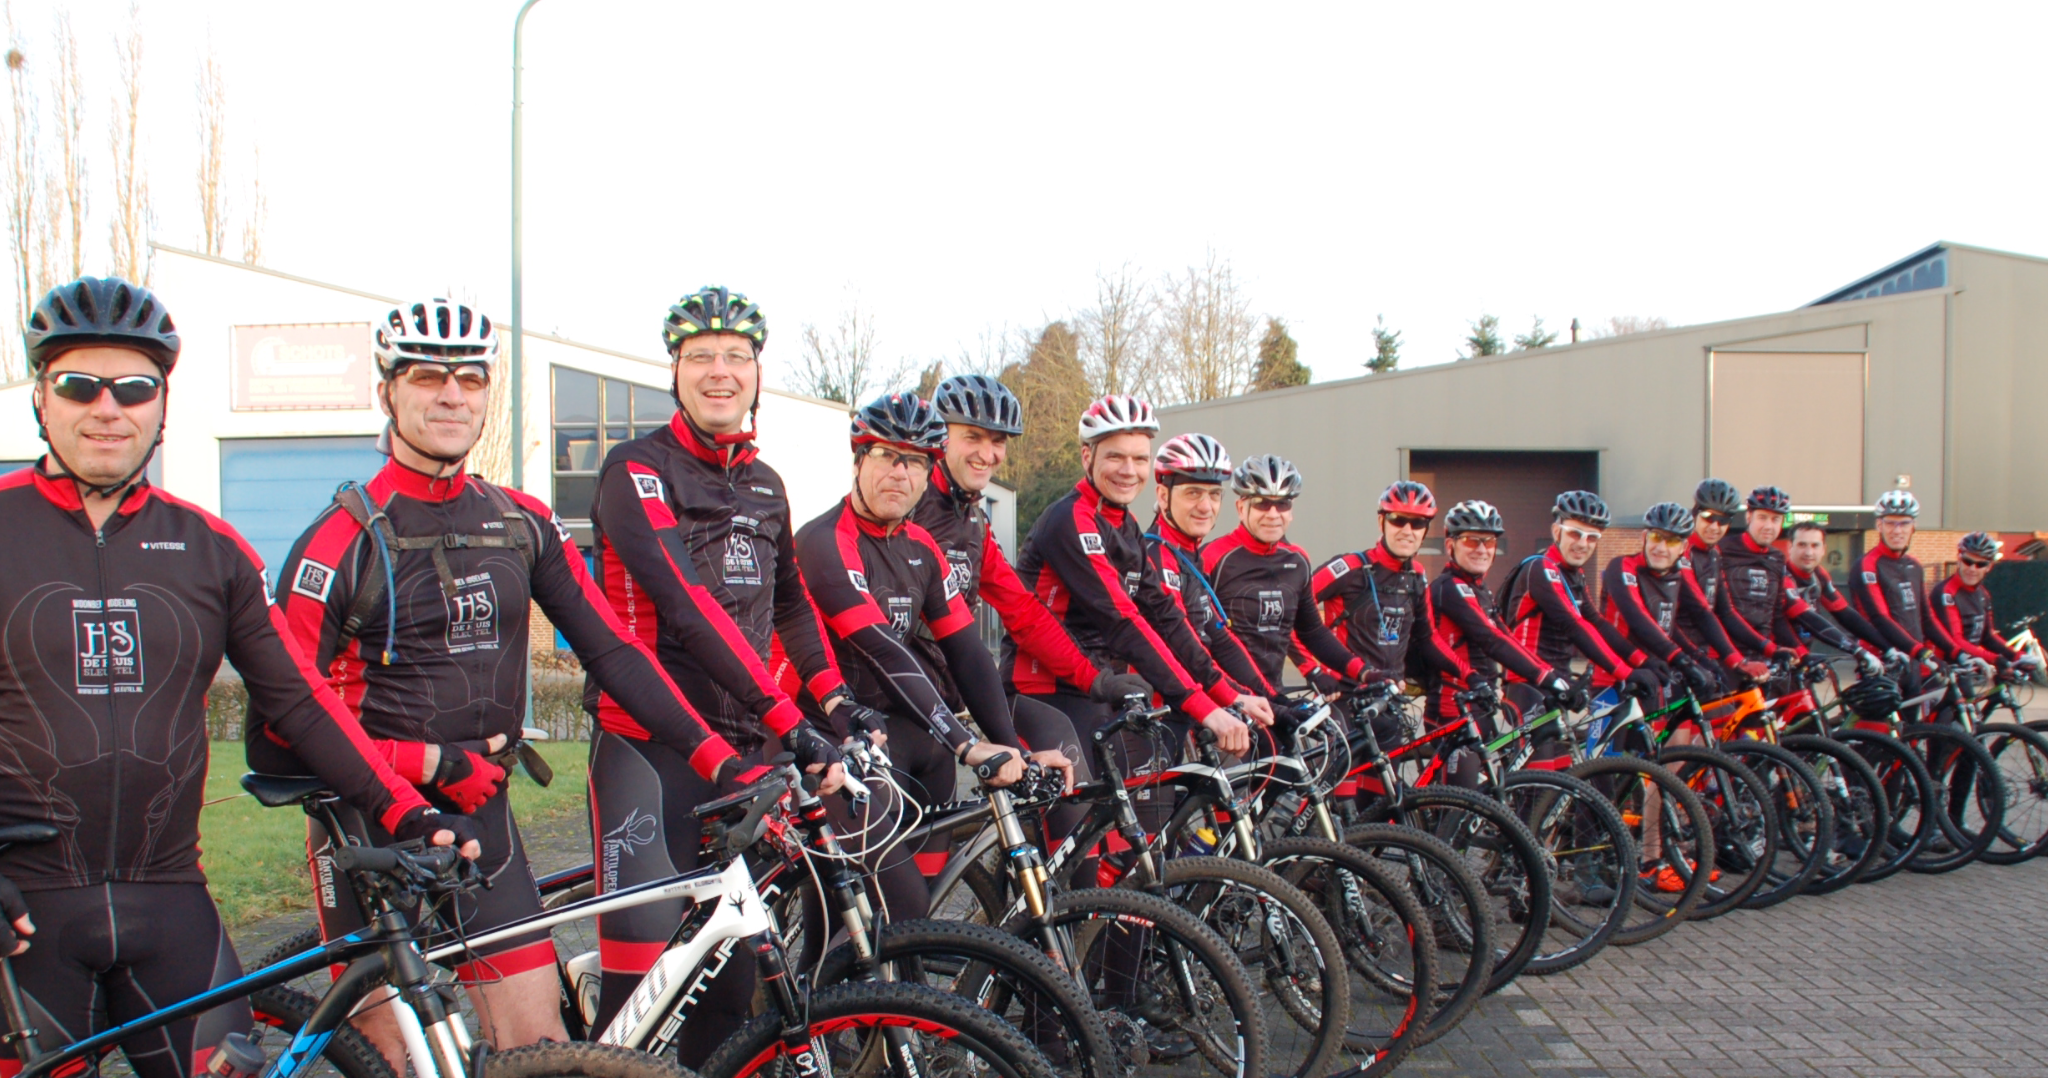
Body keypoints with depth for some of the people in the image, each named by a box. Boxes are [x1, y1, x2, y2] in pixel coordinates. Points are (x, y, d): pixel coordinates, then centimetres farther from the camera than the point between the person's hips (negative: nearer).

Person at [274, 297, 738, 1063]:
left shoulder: (522, 524, 6)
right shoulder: (344, 539, -8)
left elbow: (610, 649, 2)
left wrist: (716, 757, -7)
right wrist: (431, 763, -16)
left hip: (480, 820, 4)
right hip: (371, 830, -4)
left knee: (541, 1046, 2)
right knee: (401, 1053, 2)